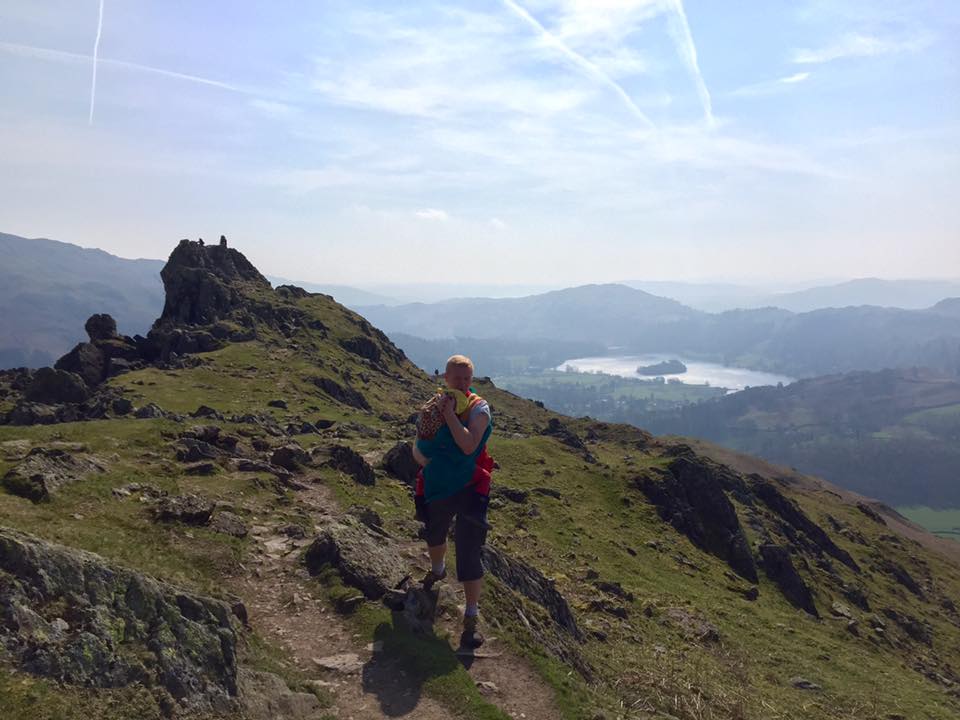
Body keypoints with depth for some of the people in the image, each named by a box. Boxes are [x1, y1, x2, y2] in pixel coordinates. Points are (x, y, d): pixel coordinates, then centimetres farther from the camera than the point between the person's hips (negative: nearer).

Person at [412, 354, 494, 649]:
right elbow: (417, 447, 1)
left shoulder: (478, 408, -14)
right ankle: (437, 570, 62)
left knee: (468, 555, -9)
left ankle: (471, 619, 3)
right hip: (435, 489, 5)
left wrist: (449, 414, -27)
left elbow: (468, 445, -30)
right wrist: (425, 460, -19)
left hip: (468, 491, -5)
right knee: (434, 537, 29)